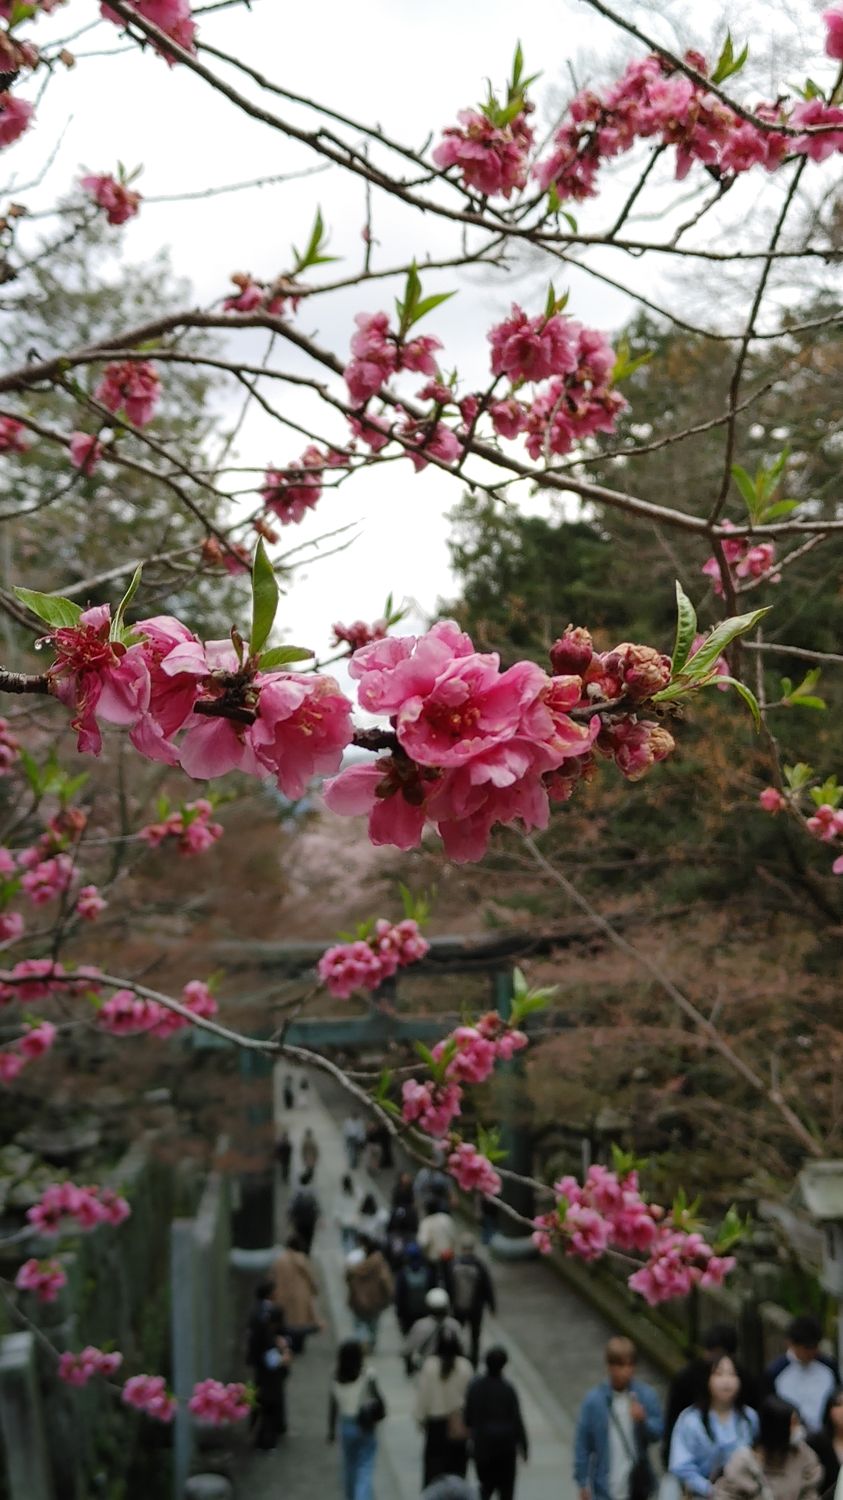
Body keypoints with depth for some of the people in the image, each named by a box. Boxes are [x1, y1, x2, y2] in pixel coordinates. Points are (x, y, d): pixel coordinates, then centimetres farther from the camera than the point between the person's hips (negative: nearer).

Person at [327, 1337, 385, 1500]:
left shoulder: (337, 1379, -8)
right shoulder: (367, 1376, -17)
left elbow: (333, 1406, -2)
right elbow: (378, 1399, -10)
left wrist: (331, 1429, 9)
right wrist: (382, 1411, 11)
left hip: (346, 1426, 4)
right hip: (366, 1427, -4)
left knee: (349, 1467, 23)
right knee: (365, 1469, 0)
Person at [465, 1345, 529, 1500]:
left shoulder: (475, 1385, -9)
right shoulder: (508, 1389, -17)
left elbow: (468, 1415, -2)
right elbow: (516, 1419, -12)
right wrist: (523, 1446, -1)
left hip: (482, 1443, 2)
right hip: (505, 1443, -2)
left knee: (487, 1482, 19)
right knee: (506, 1485, 13)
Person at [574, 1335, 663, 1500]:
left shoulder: (646, 1395, -10)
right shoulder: (594, 1400, -14)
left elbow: (658, 1433, -4)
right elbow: (582, 1442, -8)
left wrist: (644, 1420, -25)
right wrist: (583, 1483, -5)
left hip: (637, 1483, 2)